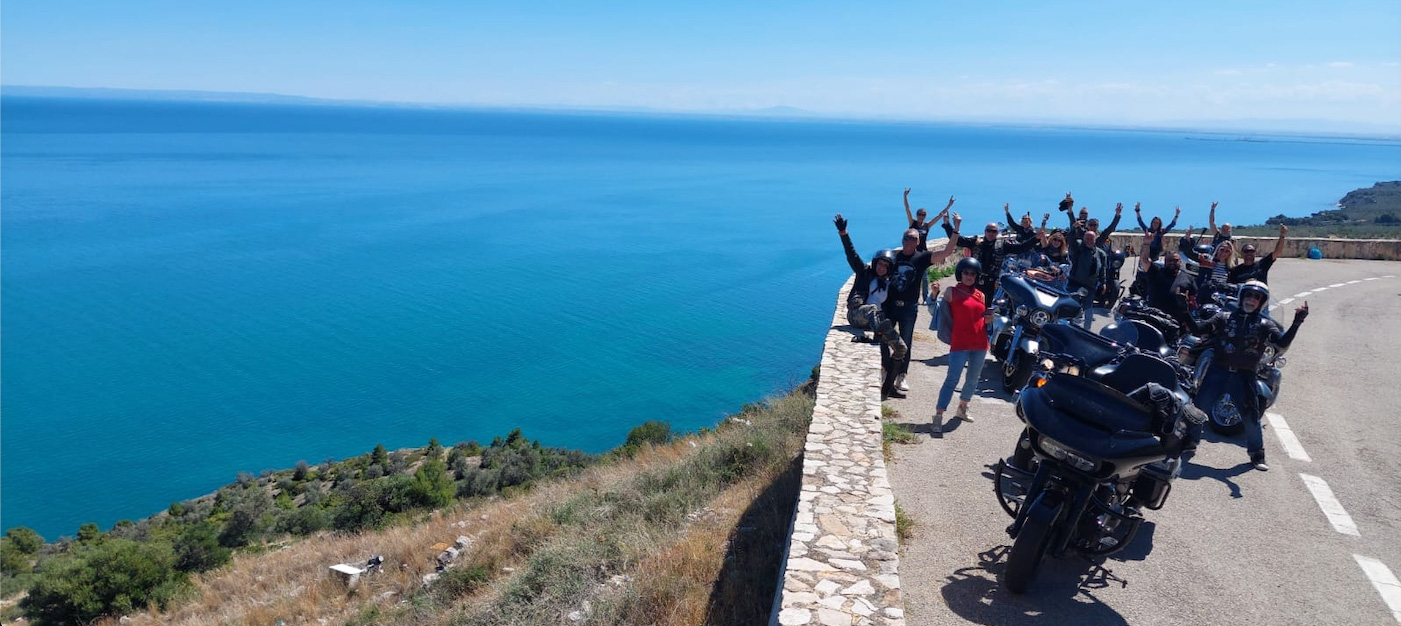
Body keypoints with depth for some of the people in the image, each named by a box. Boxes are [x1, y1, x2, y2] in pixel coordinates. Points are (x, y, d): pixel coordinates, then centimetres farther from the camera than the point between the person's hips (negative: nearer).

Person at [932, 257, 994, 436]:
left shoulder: (980, 295, 13)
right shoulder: (951, 292, -1)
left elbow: (984, 320, 21)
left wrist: (990, 316, -1)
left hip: (980, 344, 6)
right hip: (960, 344, -6)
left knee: (973, 380, 17)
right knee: (952, 379, -12)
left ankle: (962, 409, 38)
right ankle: (938, 417, -13)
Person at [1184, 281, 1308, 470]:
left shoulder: (1265, 324, 8)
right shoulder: (1224, 317, 10)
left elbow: (1283, 342, -8)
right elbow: (1198, 330, 3)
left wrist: (1296, 323, -21)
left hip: (1244, 377, -1)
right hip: (1218, 372, 1)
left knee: (1251, 415, -2)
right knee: (1199, 406, 2)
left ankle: (1257, 454, 18)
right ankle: (1190, 440, 23)